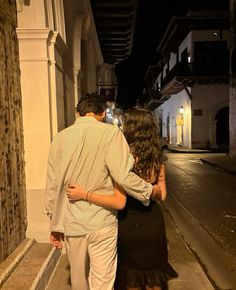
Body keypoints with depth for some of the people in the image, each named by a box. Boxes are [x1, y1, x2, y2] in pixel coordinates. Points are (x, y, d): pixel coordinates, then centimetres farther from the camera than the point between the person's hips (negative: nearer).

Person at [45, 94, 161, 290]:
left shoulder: (60, 137, 1)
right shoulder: (110, 132, -10)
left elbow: (52, 185, 3)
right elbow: (123, 176, -20)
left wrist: (55, 224, 12)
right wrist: (150, 191, -3)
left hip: (70, 222, 4)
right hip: (102, 222, -4)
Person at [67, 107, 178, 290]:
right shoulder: (157, 158, -5)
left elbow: (119, 202, -25)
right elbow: (162, 195, 2)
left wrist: (84, 194, -23)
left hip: (129, 225, -4)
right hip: (153, 224, 5)